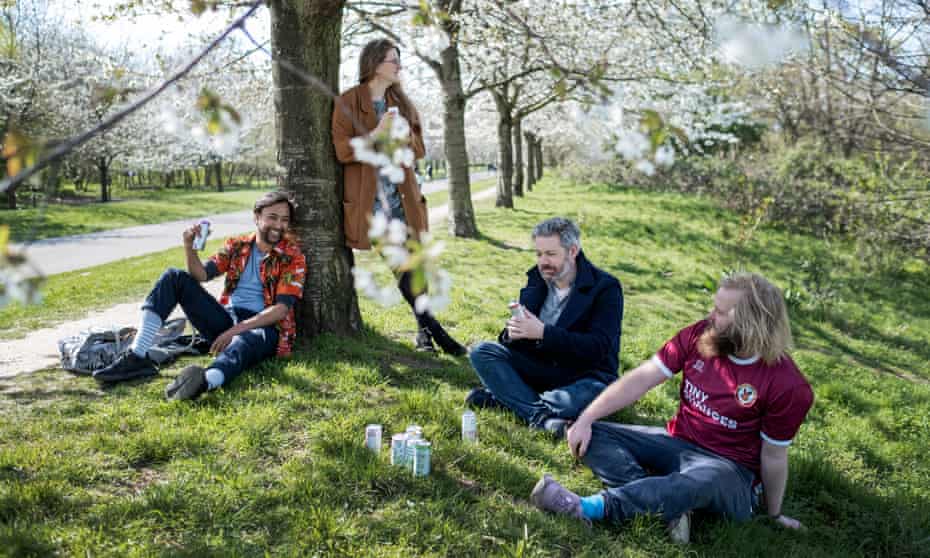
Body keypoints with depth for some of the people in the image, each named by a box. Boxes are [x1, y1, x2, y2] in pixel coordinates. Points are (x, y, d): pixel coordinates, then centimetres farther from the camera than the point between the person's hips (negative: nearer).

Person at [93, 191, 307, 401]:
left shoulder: (293, 257, -2)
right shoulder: (236, 246, 12)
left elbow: (281, 309, -13)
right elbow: (201, 275, 4)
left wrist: (236, 330, -23)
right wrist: (189, 247, -15)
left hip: (262, 327, -5)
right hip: (225, 319, 6)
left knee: (243, 342, -43)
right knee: (174, 277, -9)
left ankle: (205, 381, -79)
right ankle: (137, 357, -21)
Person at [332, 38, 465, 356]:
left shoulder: (401, 102, 14)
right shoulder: (348, 102, -1)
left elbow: (419, 150, 13)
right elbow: (342, 151, -7)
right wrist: (376, 134, -18)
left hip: (401, 193, 4)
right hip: (369, 195, -4)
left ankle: (424, 329, 9)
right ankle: (431, 328, 7)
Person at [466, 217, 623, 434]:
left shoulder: (605, 287, -12)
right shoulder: (536, 278, 5)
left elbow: (598, 347, -21)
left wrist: (543, 332, -29)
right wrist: (512, 333, -17)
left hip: (584, 376, -5)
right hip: (538, 366, 5)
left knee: (593, 393, -38)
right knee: (482, 352, -13)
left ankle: (501, 396, -25)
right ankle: (542, 416, -29)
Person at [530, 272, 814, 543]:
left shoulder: (787, 385, -18)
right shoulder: (700, 335, -7)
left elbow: (773, 456, -7)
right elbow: (641, 378, -9)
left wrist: (774, 515, 7)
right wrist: (585, 419, -16)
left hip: (729, 467, -5)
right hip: (676, 441, 5)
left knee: (707, 480, -43)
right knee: (591, 437, -13)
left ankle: (591, 508, -45)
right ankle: (671, 508, -28)